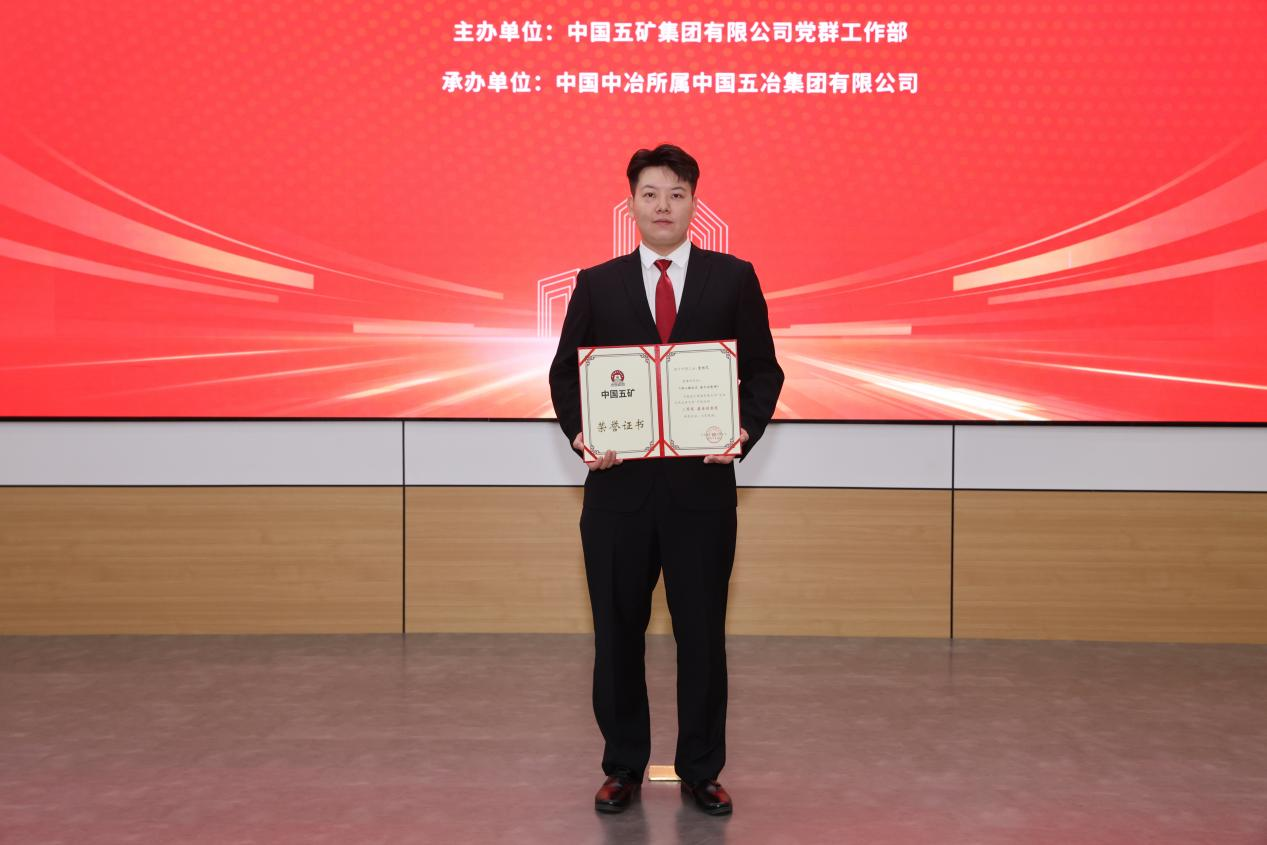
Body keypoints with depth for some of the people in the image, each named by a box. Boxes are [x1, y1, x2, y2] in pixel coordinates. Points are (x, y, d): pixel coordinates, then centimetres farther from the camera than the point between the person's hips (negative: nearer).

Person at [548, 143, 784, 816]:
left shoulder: (733, 278, 4)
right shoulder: (596, 284, 7)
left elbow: (764, 370, 4)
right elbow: (564, 373, 8)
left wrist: (745, 430, -13)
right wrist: (579, 435, -9)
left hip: (702, 483, -1)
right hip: (618, 484, 1)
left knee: (702, 633, 7)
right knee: (617, 632, 10)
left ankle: (700, 771, 23)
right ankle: (623, 767, 26)